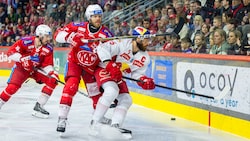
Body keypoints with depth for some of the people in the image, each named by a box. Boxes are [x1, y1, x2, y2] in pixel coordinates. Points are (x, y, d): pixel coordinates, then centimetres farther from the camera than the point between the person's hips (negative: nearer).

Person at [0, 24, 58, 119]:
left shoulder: (48, 49, -11)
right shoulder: (26, 42, -24)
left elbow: (47, 65, -6)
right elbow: (11, 52, -22)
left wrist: (52, 73, -26)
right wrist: (22, 59, -35)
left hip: (37, 69, 4)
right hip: (22, 68, -4)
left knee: (53, 80, -14)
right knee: (12, 87, -24)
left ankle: (38, 106, -8)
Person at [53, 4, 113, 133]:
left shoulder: (106, 34, -17)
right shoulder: (78, 27, -17)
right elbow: (58, 35, -16)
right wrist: (69, 37, -35)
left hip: (91, 66, 3)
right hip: (75, 61, -3)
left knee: (96, 91, 13)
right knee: (71, 86, -23)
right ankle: (62, 119, -21)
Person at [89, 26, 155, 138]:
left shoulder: (144, 58, -3)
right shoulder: (122, 44, -25)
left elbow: (137, 73, 6)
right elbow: (102, 48, -30)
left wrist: (144, 80, -16)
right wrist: (110, 65, -39)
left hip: (118, 77, 8)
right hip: (104, 69, -8)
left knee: (126, 100, -3)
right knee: (112, 91, -30)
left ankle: (115, 126, -2)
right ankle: (95, 123, -25)